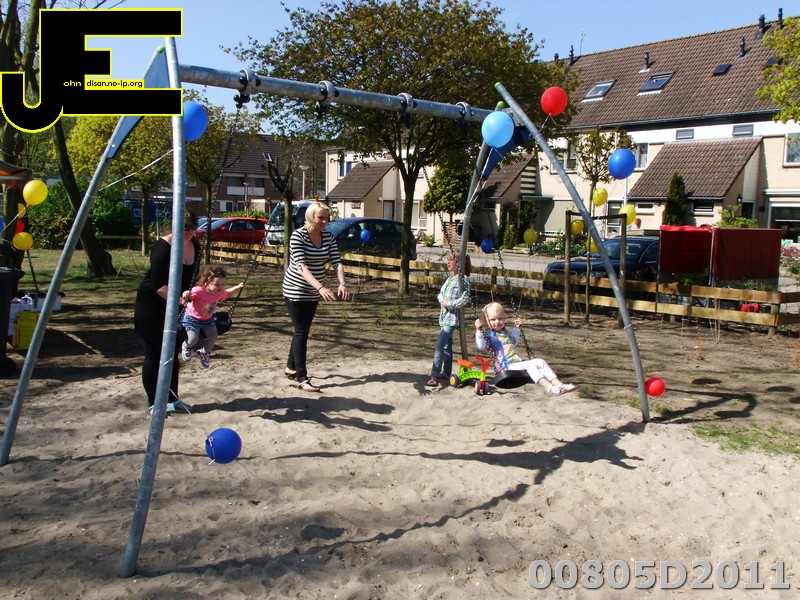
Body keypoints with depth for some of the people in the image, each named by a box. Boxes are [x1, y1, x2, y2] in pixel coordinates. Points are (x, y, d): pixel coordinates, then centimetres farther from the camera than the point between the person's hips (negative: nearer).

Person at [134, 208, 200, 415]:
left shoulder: (194, 245, -1)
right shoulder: (163, 247, -23)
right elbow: (158, 284, -27)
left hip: (174, 306, 7)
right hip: (152, 305, -7)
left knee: (172, 353, 12)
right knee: (154, 354, -1)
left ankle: (172, 399, 22)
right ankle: (153, 404, 9)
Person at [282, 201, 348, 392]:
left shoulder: (328, 237, -4)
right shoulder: (298, 235, -20)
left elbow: (336, 262, -9)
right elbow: (301, 266, -30)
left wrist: (342, 284, -28)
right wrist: (321, 287, -42)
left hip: (312, 293, 6)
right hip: (295, 290, -6)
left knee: (302, 331, 15)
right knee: (301, 332, -6)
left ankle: (291, 367, 31)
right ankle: (302, 378, -1)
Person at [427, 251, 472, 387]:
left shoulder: (463, 279, -12)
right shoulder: (449, 279, 15)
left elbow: (465, 299, -22)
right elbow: (440, 294, 18)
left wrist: (449, 304, -17)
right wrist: (442, 300, -3)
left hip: (453, 317, -9)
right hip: (444, 316, 9)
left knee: (439, 345, -17)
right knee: (446, 345, 16)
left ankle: (434, 376, -19)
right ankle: (446, 372, 27)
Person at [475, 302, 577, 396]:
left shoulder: (504, 331, 22)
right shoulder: (488, 333, -3)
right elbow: (481, 346, -22)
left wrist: (516, 328, 36)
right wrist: (478, 330, -32)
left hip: (518, 362, 9)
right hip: (506, 367, -8)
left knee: (540, 362, -6)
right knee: (529, 365, -28)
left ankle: (558, 384, -14)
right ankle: (550, 388, -38)